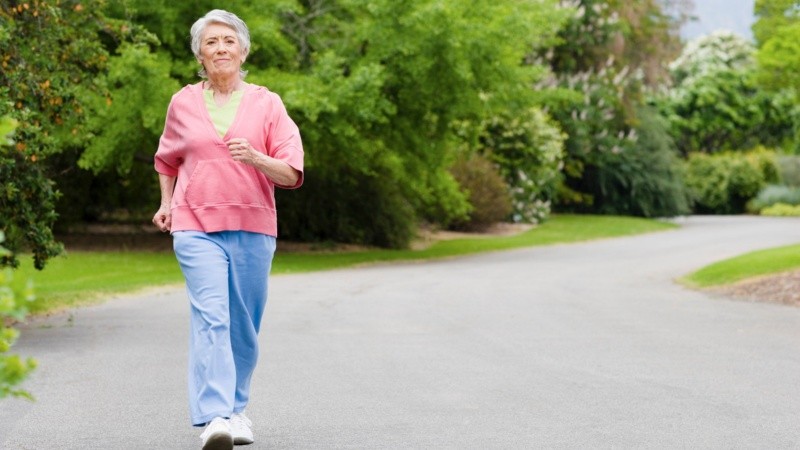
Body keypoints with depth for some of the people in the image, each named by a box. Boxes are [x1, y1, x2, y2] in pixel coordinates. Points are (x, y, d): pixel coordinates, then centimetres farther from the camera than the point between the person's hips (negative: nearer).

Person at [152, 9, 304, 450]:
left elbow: (291, 174, -2)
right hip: (196, 227, -1)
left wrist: (255, 158, -19)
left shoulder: (266, 104, 3)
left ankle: (236, 409, 25)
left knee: (243, 324, 7)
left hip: (252, 227, 1)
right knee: (210, 317, -16)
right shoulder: (182, 103, 8)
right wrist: (166, 203, 17)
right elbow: (167, 160, 28)